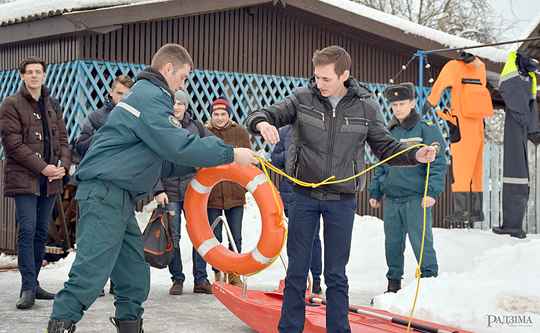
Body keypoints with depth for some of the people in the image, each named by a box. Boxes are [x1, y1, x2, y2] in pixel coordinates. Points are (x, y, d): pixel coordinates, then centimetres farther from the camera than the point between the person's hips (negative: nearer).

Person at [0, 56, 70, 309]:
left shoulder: (53, 104, 16)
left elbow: (62, 138, 17)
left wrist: (63, 165, -2)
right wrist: (42, 167, -15)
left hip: (50, 179, 5)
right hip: (24, 177, -5)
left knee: (41, 231, 7)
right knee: (27, 230, -11)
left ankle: (33, 284, 15)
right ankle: (28, 289, -9)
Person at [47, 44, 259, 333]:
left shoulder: (147, 94, 26)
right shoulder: (151, 96, -9)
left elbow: (162, 161, 26)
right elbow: (178, 146, -20)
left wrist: (199, 164, 15)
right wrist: (229, 154, -12)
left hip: (119, 197, 11)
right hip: (104, 192, -11)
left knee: (135, 276, 12)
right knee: (92, 271, -14)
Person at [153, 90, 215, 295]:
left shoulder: (196, 127, 7)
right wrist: (158, 190, -7)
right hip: (169, 193, -1)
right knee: (173, 238, 1)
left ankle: (201, 280, 11)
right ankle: (177, 279, 14)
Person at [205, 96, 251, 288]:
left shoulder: (240, 132, 5)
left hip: (235, 193, 1)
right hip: (211, 193, -1)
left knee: (236, 238, 5)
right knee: (215, 238, 4)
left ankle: (234, 275, 16)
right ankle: (218, 275, 15)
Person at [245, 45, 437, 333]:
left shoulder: (366, 107, -2)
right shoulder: (302, 98, -4)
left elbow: (385, 147, 8)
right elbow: (259, 116, -6)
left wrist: (415, 156, -10)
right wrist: (262, 124, -30)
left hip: (342, 200, 0)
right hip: (304, 196, 0)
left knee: (336, 274, 8)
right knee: (296, 270, 7)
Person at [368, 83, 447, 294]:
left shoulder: (427, 130, -3)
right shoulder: (388, 132, 14)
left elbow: (437, 164, -7)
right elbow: (381, 165, 22)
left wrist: (432, 191, -17)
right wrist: (375, 192, 17)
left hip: (416, 198, -6)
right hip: (392, 198, 6)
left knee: (420, 241, -5)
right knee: (392, 242, 11)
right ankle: (394, 282, 23)